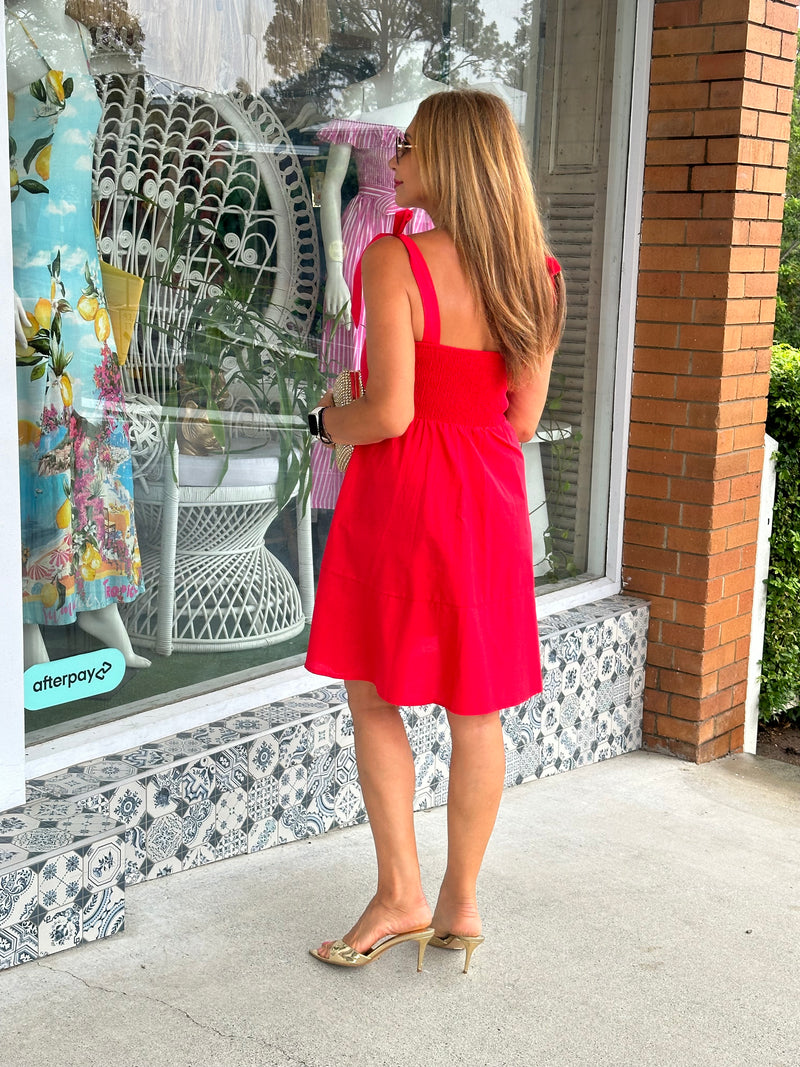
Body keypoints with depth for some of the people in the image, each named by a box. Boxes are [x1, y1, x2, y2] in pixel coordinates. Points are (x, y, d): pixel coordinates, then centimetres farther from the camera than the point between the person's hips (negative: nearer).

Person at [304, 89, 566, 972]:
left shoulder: (394, 260, -15)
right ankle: (461, 904, 24)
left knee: (373, 698, 11)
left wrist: (330, 421, 1)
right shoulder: (536, 275, 3)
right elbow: (521, 419, 6)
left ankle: (401, 897, 15)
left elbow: (390, 413, -19)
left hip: (400, 496, -5)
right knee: (475, 711, 12)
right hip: (490, 499, 6)